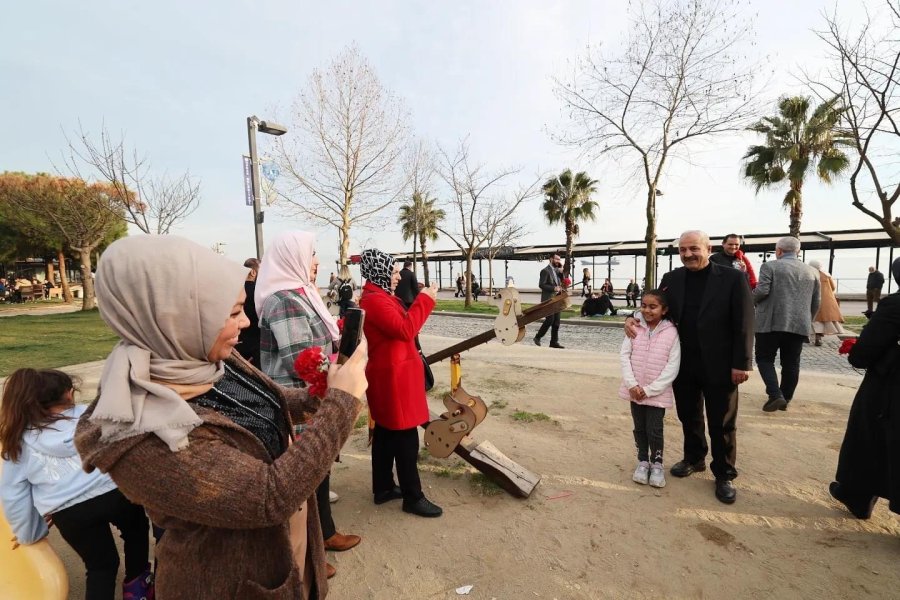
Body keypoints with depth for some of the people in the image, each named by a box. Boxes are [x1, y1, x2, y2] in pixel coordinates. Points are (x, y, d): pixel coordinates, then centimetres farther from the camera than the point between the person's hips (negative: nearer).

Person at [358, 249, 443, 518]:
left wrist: (422, 300, 5)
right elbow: (405, 330, -27)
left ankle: (383, 488, 32)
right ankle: (412, 497, 14)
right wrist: (425, 300, -20)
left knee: (386, 433, 18)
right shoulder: (375, 300, -20)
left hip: (389, 374, 11)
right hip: (393, 376, -11)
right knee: (406, 437, 0)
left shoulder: (377, 297, 14)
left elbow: (400, 325, 14)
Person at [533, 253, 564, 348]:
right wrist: (554, 288, -21)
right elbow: (541, 285, -16)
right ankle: (538, 337, 6)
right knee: (550, 320, -11)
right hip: (548, 300, -8)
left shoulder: (556, 270, 18)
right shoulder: (545, 271, -9)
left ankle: (554, 342, 11)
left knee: (556, 322, 6)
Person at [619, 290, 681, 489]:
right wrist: (632, 384, -13)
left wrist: (650, 389, -15)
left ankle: (657, 463, 27)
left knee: (654, 430, 4)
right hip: (635, 390, 3)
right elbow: (624, 355, -4)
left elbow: (672, 367, -11)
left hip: (657, 392, -2)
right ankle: (643, 461, 33)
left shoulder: (671, 332, -10)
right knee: (639, 428, 14)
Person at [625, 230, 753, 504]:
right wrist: (633, 318, -12)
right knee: (689, 417, 19)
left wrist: (741, 364, -12)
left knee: (722, 423, 11)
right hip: (684, 364, 4)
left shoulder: (733, 278, -9)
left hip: (719, 366, -3)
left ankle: (724, 474, 29)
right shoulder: (671, 279, 2)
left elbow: (744, 325, -10)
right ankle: (694, 458, 40)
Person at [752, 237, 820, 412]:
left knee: (764, 358, 6)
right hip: (799, 325, 5)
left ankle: (775, 395, -7)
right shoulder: (812, 272, 13)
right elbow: (816, 302, 14)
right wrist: (807, 321, 25)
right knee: (791, 363, 12)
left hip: (772, 323, -5)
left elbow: (761, 291, -16)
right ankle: (785, 399, 19)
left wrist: (752, 301, 5)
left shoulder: (770, 266, -4)